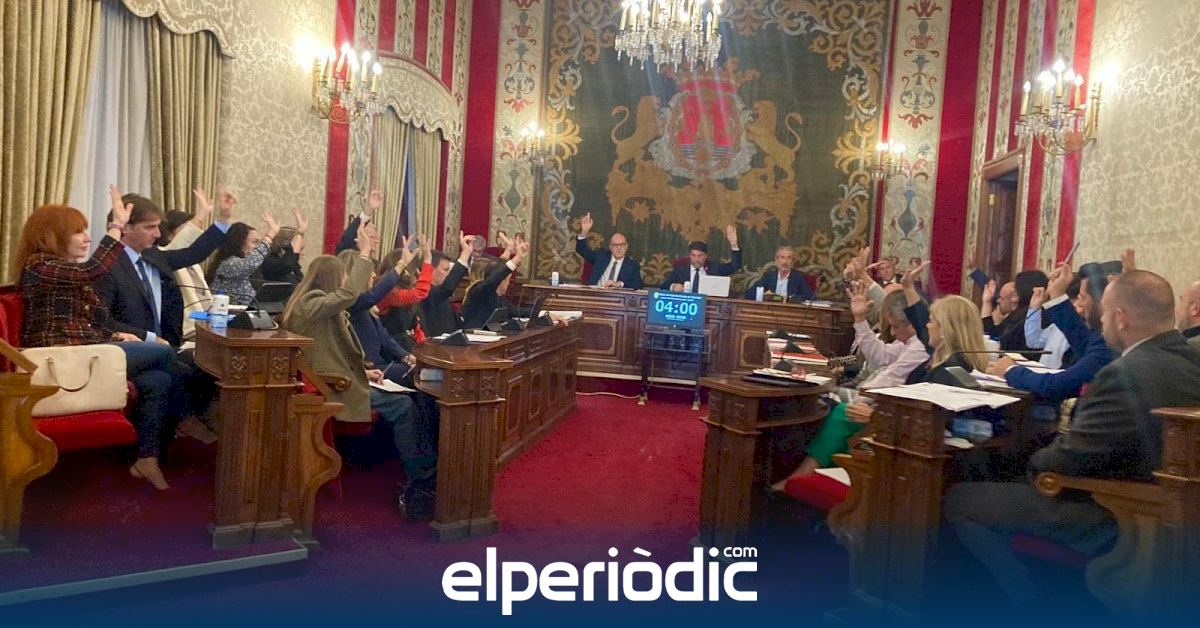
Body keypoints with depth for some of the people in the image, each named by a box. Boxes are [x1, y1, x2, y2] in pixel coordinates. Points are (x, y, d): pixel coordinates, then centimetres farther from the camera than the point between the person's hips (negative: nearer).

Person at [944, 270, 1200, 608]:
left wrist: (1034, 460, -2)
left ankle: (1031, 605, 5)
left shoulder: (1127, 374, -30)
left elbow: (1064, 462, -22)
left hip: (1112, 519, -10)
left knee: (958, 499, -6)